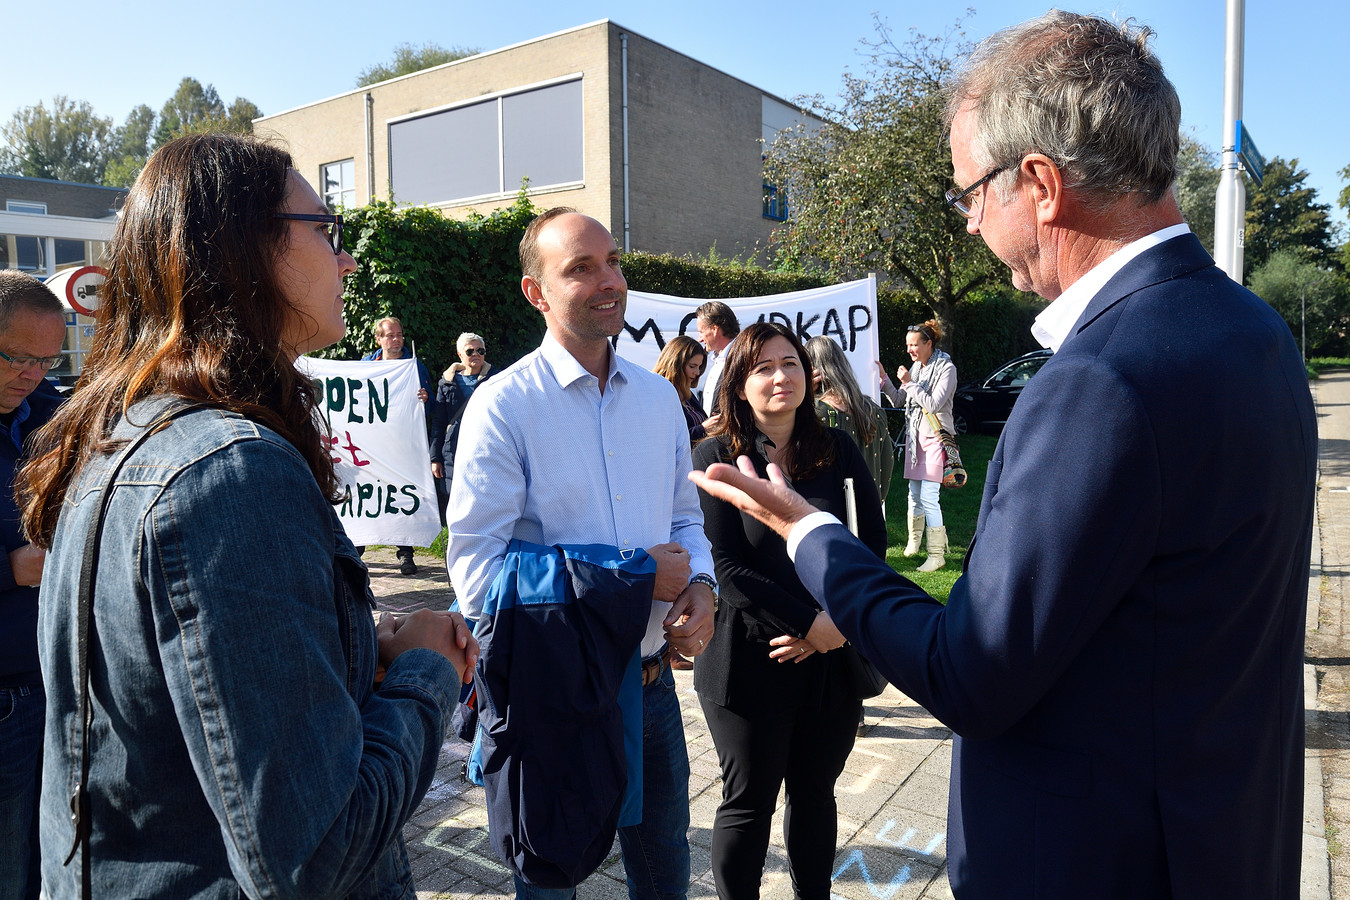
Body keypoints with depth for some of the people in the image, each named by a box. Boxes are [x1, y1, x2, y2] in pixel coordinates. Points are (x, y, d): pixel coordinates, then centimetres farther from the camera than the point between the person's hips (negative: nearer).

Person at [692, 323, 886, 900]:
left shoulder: (837, 450, 3)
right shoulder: (716, 457, -7)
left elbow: (872, 542, 1)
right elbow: (725, 566, -14)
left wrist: (837, 620, -13)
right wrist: (811, 623, -19)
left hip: (832, 658, 3)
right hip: (750, 657, -3)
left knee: (814, 792, 19)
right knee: (749, 802, 10)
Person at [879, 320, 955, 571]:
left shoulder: (946, 369, -9)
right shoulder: (916, 367, 12)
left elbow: (933, 404, -18)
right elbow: (899, 401, 12)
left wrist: (909, 383, -16)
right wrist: (884, 379, 0)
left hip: (935, 437, -7)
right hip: (914, 436, 7)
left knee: (929, 497, -11)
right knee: (914, 494, 14)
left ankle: (937, 554, -5)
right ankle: (914, 541, 30)